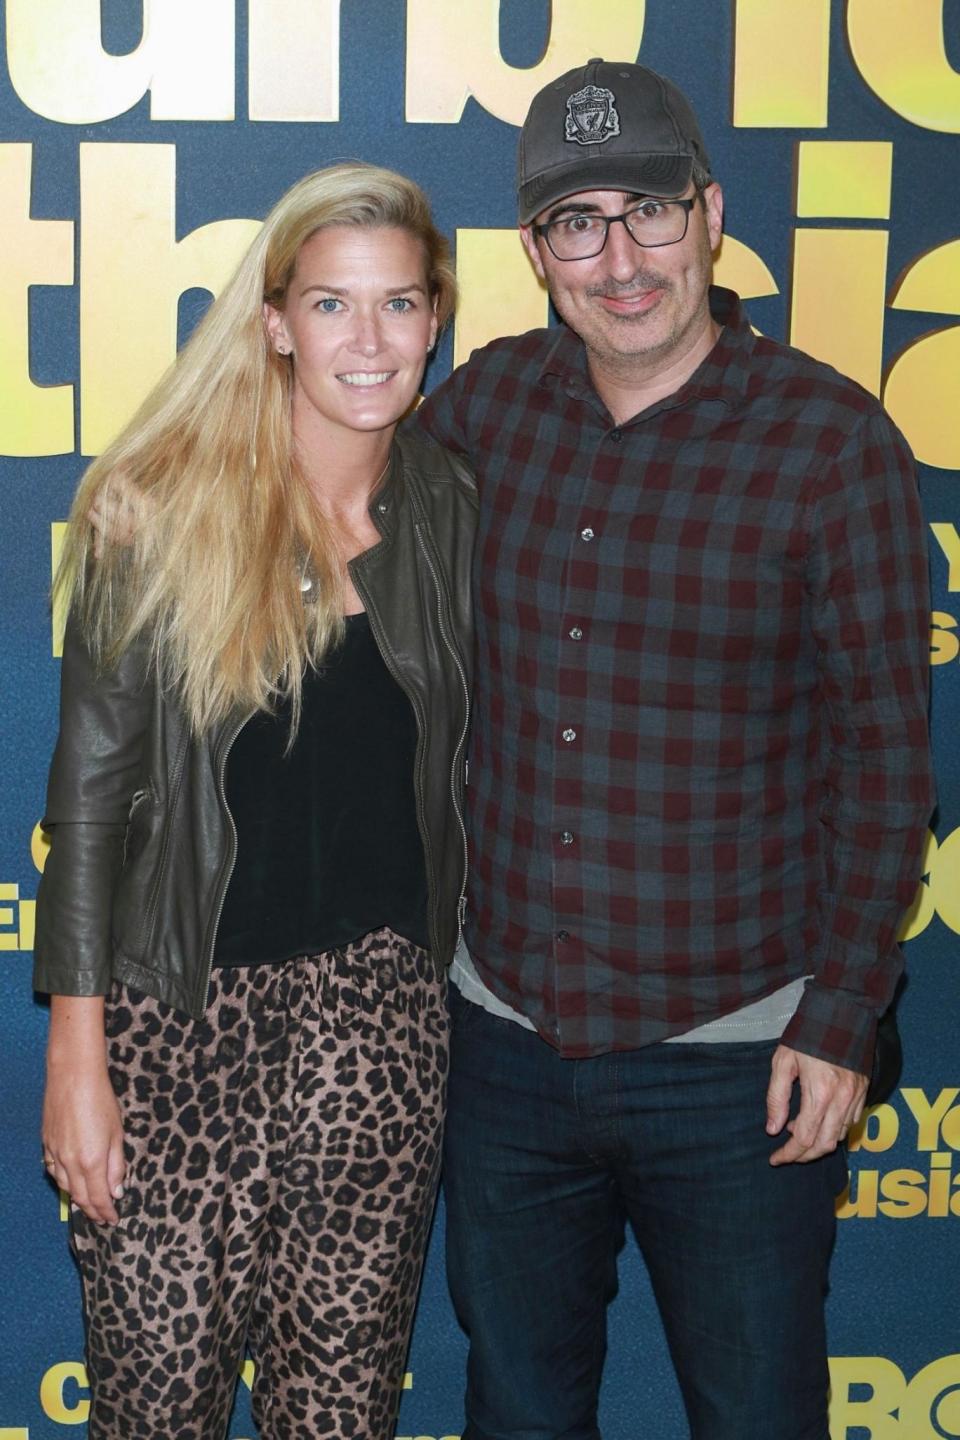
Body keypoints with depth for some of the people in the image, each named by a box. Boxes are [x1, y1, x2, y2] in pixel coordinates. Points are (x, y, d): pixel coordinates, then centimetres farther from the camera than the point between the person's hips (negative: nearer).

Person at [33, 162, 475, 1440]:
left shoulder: (453, 513, 5)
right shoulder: (163, 511, -6)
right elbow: (91, 793, -4)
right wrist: (76, 1056, -7)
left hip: (377, 1014, 3)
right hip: (176, 1010, -2)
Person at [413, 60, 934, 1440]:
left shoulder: (834, 442, -11)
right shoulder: (484, 406, 1)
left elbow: (884, 755, -8)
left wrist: (842, 1018, -10)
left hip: (735, 1059, -3)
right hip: (505, 1034, 4)